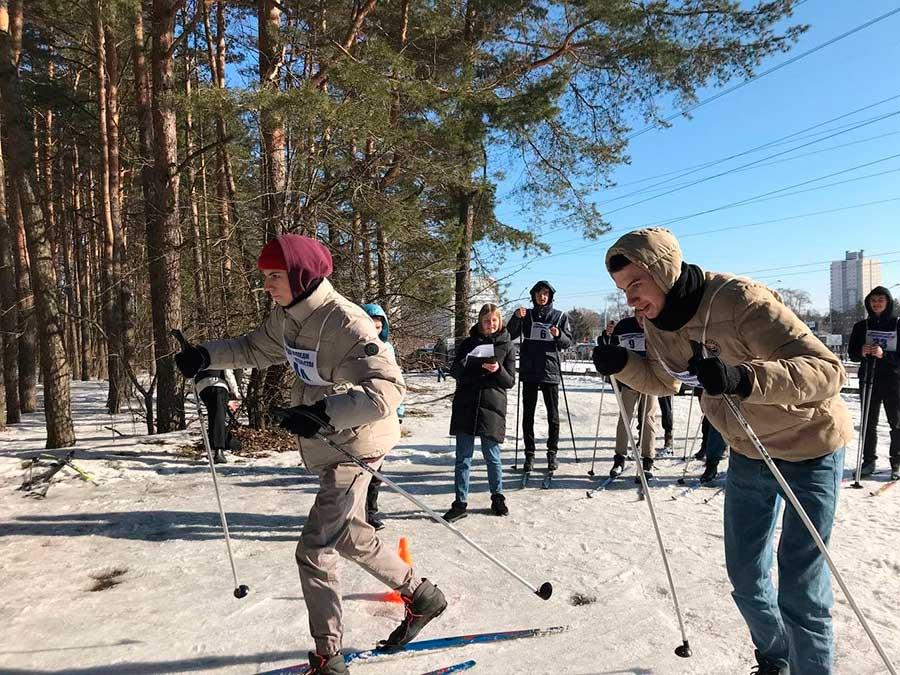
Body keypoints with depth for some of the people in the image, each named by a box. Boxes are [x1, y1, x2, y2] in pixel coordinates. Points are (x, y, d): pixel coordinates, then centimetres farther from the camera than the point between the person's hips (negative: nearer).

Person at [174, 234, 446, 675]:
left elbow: (387, 389, -35)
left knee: (315, 551, -5)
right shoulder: (286, 316, 0)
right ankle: (422, 596, 41)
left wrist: (323, 412, -44)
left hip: (354, 445, -9)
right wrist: (207, 355, 3)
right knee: (349, 536, 22)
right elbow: (255, 349, 18)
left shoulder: (344, 323, -27)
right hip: (326, 443, 10)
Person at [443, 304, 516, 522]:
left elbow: (510, 381, 3)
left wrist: (498, 370, -17)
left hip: (492, 407, -1)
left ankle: (497, 498, 26)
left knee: (492, 457, 7)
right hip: (465, 406, 1)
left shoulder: (507, 346, 5)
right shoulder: (468, 343, 9)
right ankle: (460, 503, 12)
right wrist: (463, 365, -15)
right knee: (463, 457, 4)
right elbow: (454, 372, 7)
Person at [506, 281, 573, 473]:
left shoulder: (560, 316, 7)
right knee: (528, 414, 4)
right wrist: (516, 318, -19)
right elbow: (510, 335, -3)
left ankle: (552, 453, 14)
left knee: (553, 414, 3)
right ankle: (529, 454, 11)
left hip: (550, 371, -1)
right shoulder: (526, 315, 8)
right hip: (529, 371, 1)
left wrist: (559, 335, -15)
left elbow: (568, 342, 6)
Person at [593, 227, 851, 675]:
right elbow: (664, 380, 7)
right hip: (748, 450, 6)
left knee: (800, 593, -6)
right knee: (746, 580, 15)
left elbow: (828, 371, -35)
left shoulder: (740, 300, -31)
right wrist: (622, 364, -13)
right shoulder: (657, 320, -9)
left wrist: (742, 378, -52)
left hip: (810, 445, -6)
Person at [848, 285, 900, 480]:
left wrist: (884, 354, -21)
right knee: (868, 423, 6)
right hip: (868, 379, 2)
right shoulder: (862, 326, 6)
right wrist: (862, 352, -13)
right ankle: (869, 461, 14)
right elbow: (852, 352, 7)